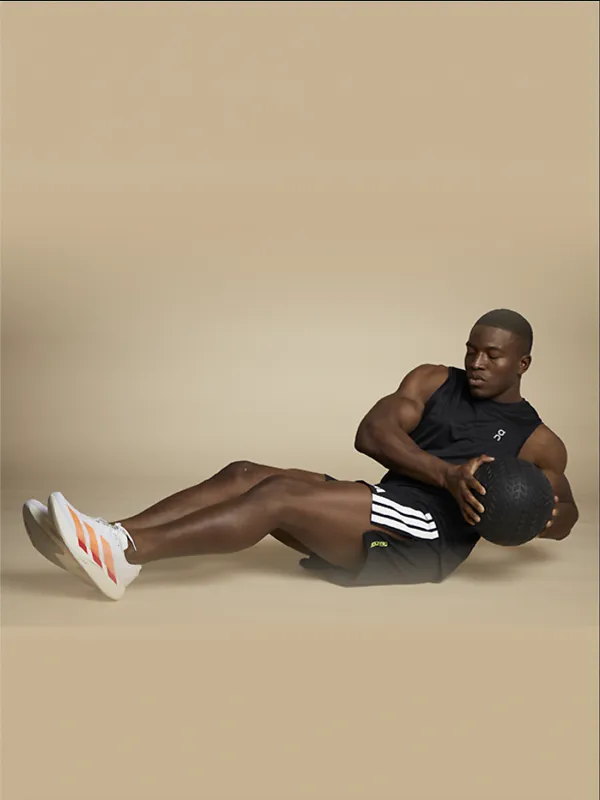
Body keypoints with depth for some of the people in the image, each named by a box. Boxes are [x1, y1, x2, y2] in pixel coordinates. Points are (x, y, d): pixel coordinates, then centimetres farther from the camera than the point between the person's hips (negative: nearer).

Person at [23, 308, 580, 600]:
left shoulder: (538, 441, 15)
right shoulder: (433, 381, 19)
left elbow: (564, 518, 13)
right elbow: (372, 434, 3)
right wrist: (447, 473, -13)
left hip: (430, 539, -5)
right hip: (380, 503, 5)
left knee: (279, 495, -28)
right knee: (244, 474, -19)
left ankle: (121, 556, -36)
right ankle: (112, 538, -29)